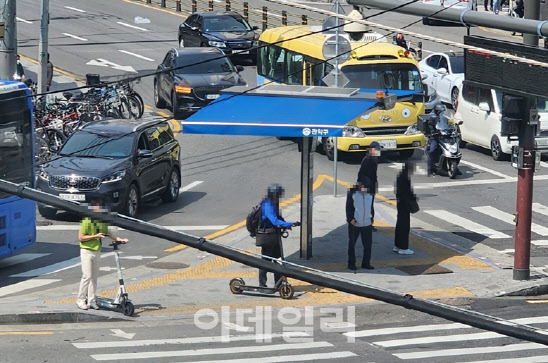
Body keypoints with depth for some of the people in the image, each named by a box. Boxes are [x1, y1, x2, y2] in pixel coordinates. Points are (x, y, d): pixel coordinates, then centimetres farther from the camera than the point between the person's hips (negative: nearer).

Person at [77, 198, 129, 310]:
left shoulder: (102, 221, 6)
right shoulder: (87, 221, -15)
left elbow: (107, 233, 21)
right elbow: (81, 237, -16)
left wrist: (119, 239, 8)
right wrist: (95, 236, -20)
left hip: (97, 251, 7)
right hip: (87, 251, -7)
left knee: (94, 276, 8)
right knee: (87, 276, -11)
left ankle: (91, 300, 14)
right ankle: (80, 300, -1)